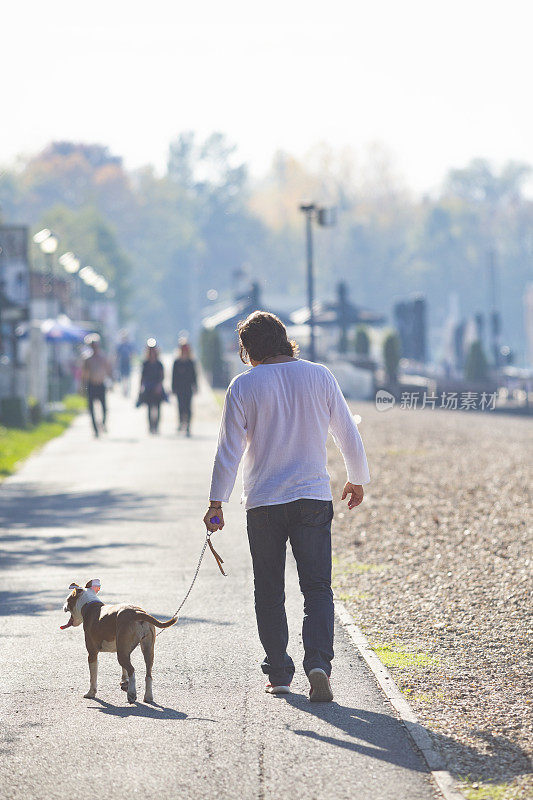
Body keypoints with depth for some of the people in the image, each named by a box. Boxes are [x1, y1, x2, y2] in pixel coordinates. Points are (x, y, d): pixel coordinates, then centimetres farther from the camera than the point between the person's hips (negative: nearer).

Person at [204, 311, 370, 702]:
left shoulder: (244, 386, -6)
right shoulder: (319, 376, 1)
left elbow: (229, 450, -6)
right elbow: (348, 433, 8)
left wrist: (216, 502, 0)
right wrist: (357, 479, 22)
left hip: (263, 503, -1)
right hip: (314, 498, 1)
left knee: (269, 592, 10)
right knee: (317, 587, 2)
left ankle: (279, 673, 14)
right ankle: (318, 662, -18)